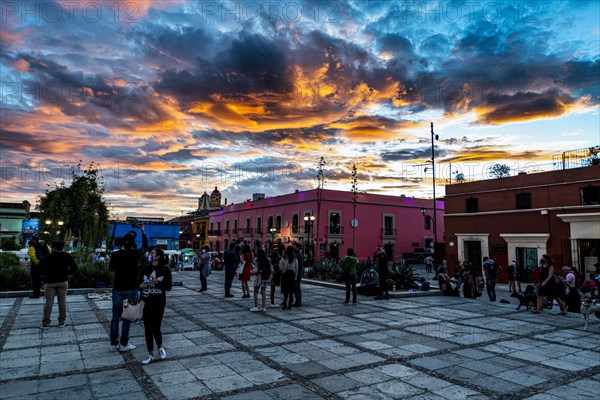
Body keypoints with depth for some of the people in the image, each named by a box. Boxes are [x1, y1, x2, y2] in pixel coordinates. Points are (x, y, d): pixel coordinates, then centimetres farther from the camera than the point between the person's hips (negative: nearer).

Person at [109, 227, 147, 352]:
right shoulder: (136, 254, -11)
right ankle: (123, 344, 9)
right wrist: (143, 232, 20)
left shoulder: (116, 254, -6)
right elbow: (145, 246, 11)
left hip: (117, 289, 3)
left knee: (116, 316, 10)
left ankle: (113, 344, 17)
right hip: (131, 289, -3)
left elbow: (111, 268, 11)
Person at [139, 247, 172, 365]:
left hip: (159, 303, -3)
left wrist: (157, 282, -24)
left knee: (156, 327, 2)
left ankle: (160, 347, 32)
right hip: (146, 303, 3)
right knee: (148, 328, 6)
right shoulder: (145, 268, 2)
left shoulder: (165, 269, -7)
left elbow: (169, 286, -9)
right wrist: (140, 285, -13)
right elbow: (139, 282, 9)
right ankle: (150, 354, 21)